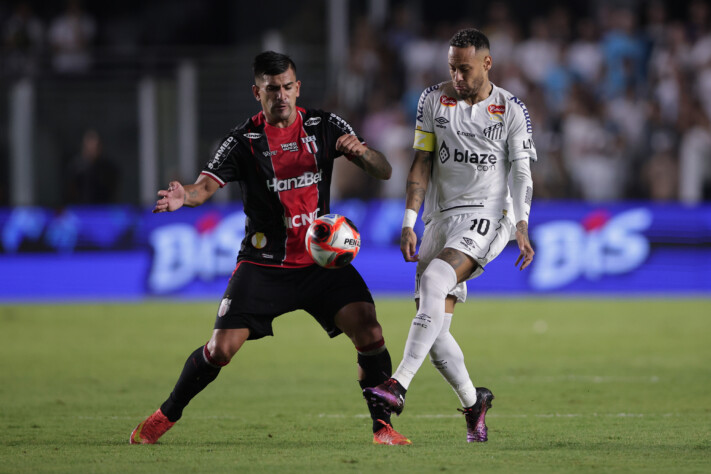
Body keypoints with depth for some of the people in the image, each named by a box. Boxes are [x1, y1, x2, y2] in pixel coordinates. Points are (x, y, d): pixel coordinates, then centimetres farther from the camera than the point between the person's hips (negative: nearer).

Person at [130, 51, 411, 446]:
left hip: (321, 259, 2)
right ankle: (166, 416, 14)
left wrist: (361, 151, -24)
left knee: (368, 331, -17)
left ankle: (382, 426, -3)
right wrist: (184, 196, -40)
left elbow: (383, 172, -1)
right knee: (220, 349, -9)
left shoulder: (324, 127, 1)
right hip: (262, 264, -2)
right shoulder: (243, 141, -5)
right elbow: (207, 184, -16)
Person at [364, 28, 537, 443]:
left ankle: (399, 385, -36)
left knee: (433, 280, -30)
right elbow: (422, 163, 6)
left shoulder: (511, 110, -1)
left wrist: (522, 228, -12)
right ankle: (473, 402, 19)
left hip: (487, 216, -5)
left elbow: (521, 173, -1)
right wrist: (409, 222, -1)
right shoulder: (434, 100, 6)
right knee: (434, 331, -3)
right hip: (442, 218, 5)